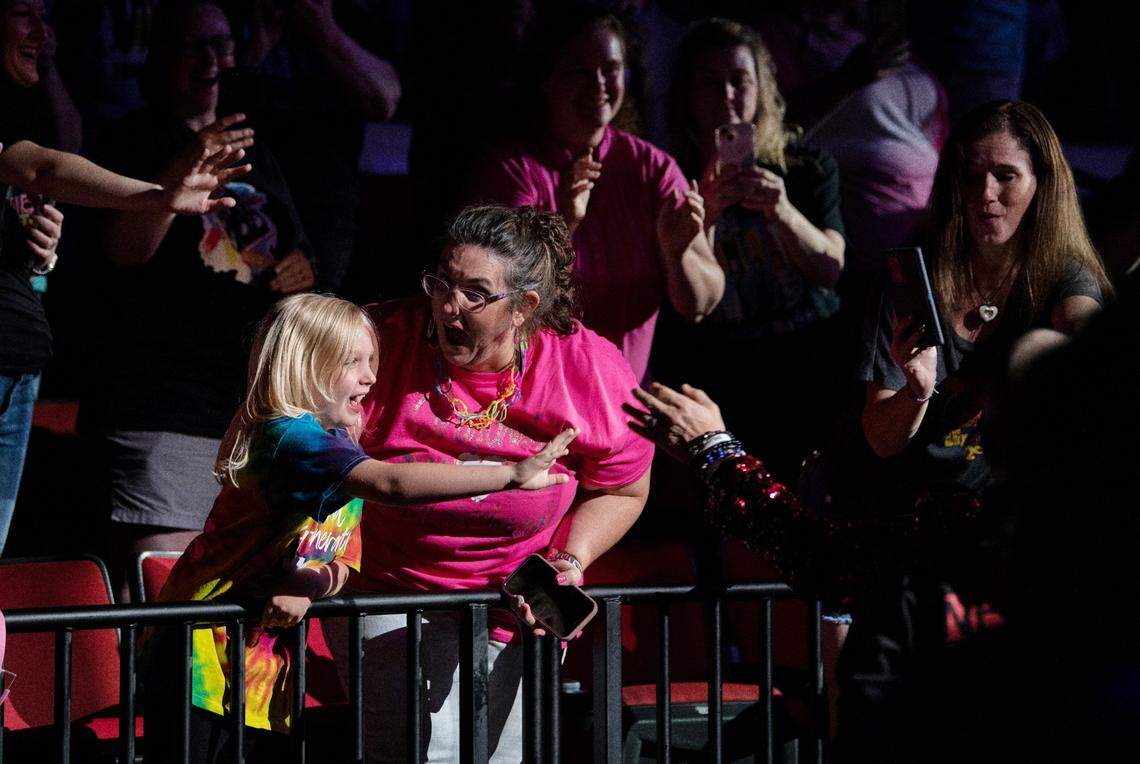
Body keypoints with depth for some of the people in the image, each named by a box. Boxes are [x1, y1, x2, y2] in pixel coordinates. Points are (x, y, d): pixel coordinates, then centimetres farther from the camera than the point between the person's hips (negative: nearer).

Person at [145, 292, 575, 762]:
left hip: (262, 653, 8)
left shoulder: (341, 444, 7)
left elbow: (343, 560, 6)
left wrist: (308, 590, -18)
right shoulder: (292, 437, -23)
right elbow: (393, 484, -37)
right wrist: (511, 475, -39)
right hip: (207, 648, -8)